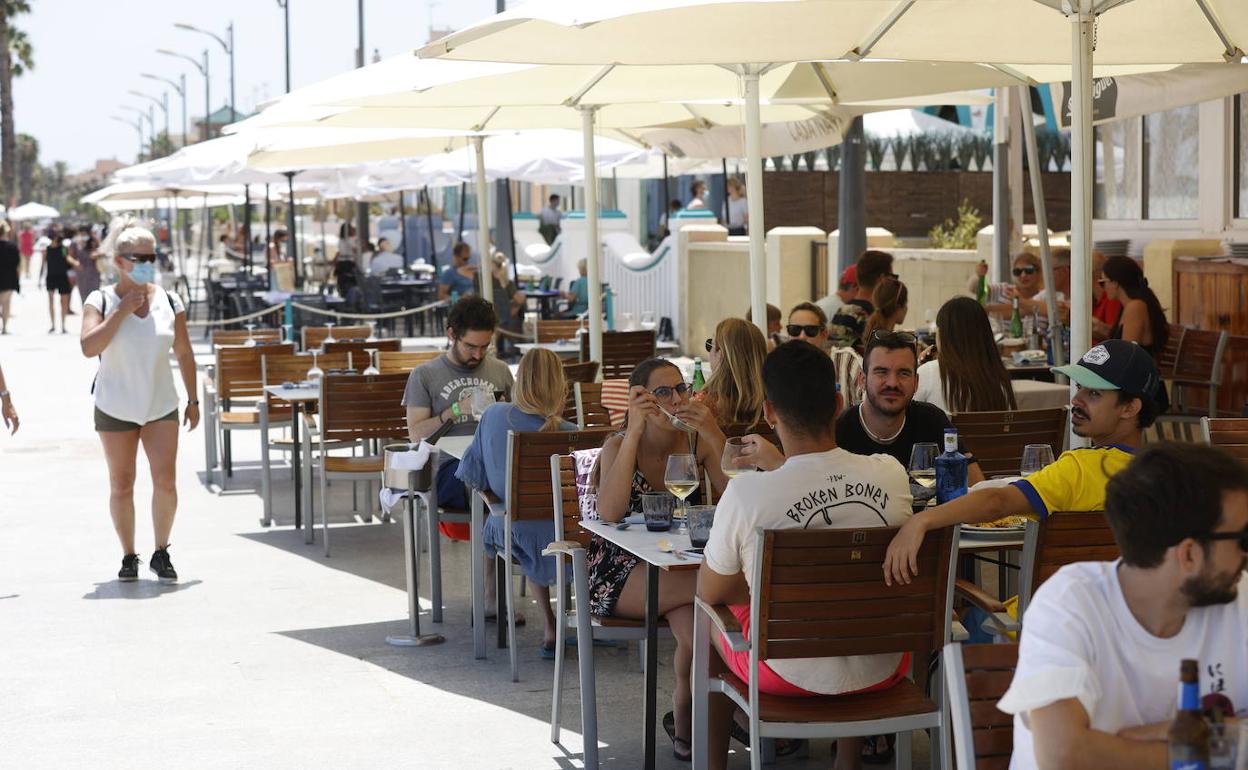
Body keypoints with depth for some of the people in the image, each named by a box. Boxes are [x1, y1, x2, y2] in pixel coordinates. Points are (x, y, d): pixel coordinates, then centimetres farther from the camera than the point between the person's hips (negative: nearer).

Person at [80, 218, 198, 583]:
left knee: (166, 480, -10)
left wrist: (193, 400, 10)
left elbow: (184, 353, 10)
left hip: (161, 405, 1)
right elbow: (89, 347, -19)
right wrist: (121, 311, -21)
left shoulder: (169, 302, 1)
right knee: (121, 485, 5)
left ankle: (161, 553, 5)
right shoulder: (101, 301, -5)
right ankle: (128, 556, 17)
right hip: (115, 407, -1)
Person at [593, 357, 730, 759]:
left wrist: (714, 435, -23)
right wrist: (634, 431, -28)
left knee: (693, 630, -32)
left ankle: (684, 718, -3)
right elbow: (609, 512, -26)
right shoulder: (619, 445, -6)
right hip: (621, 572, -3)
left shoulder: (697, 441, 2)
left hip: (681, 567, 3)